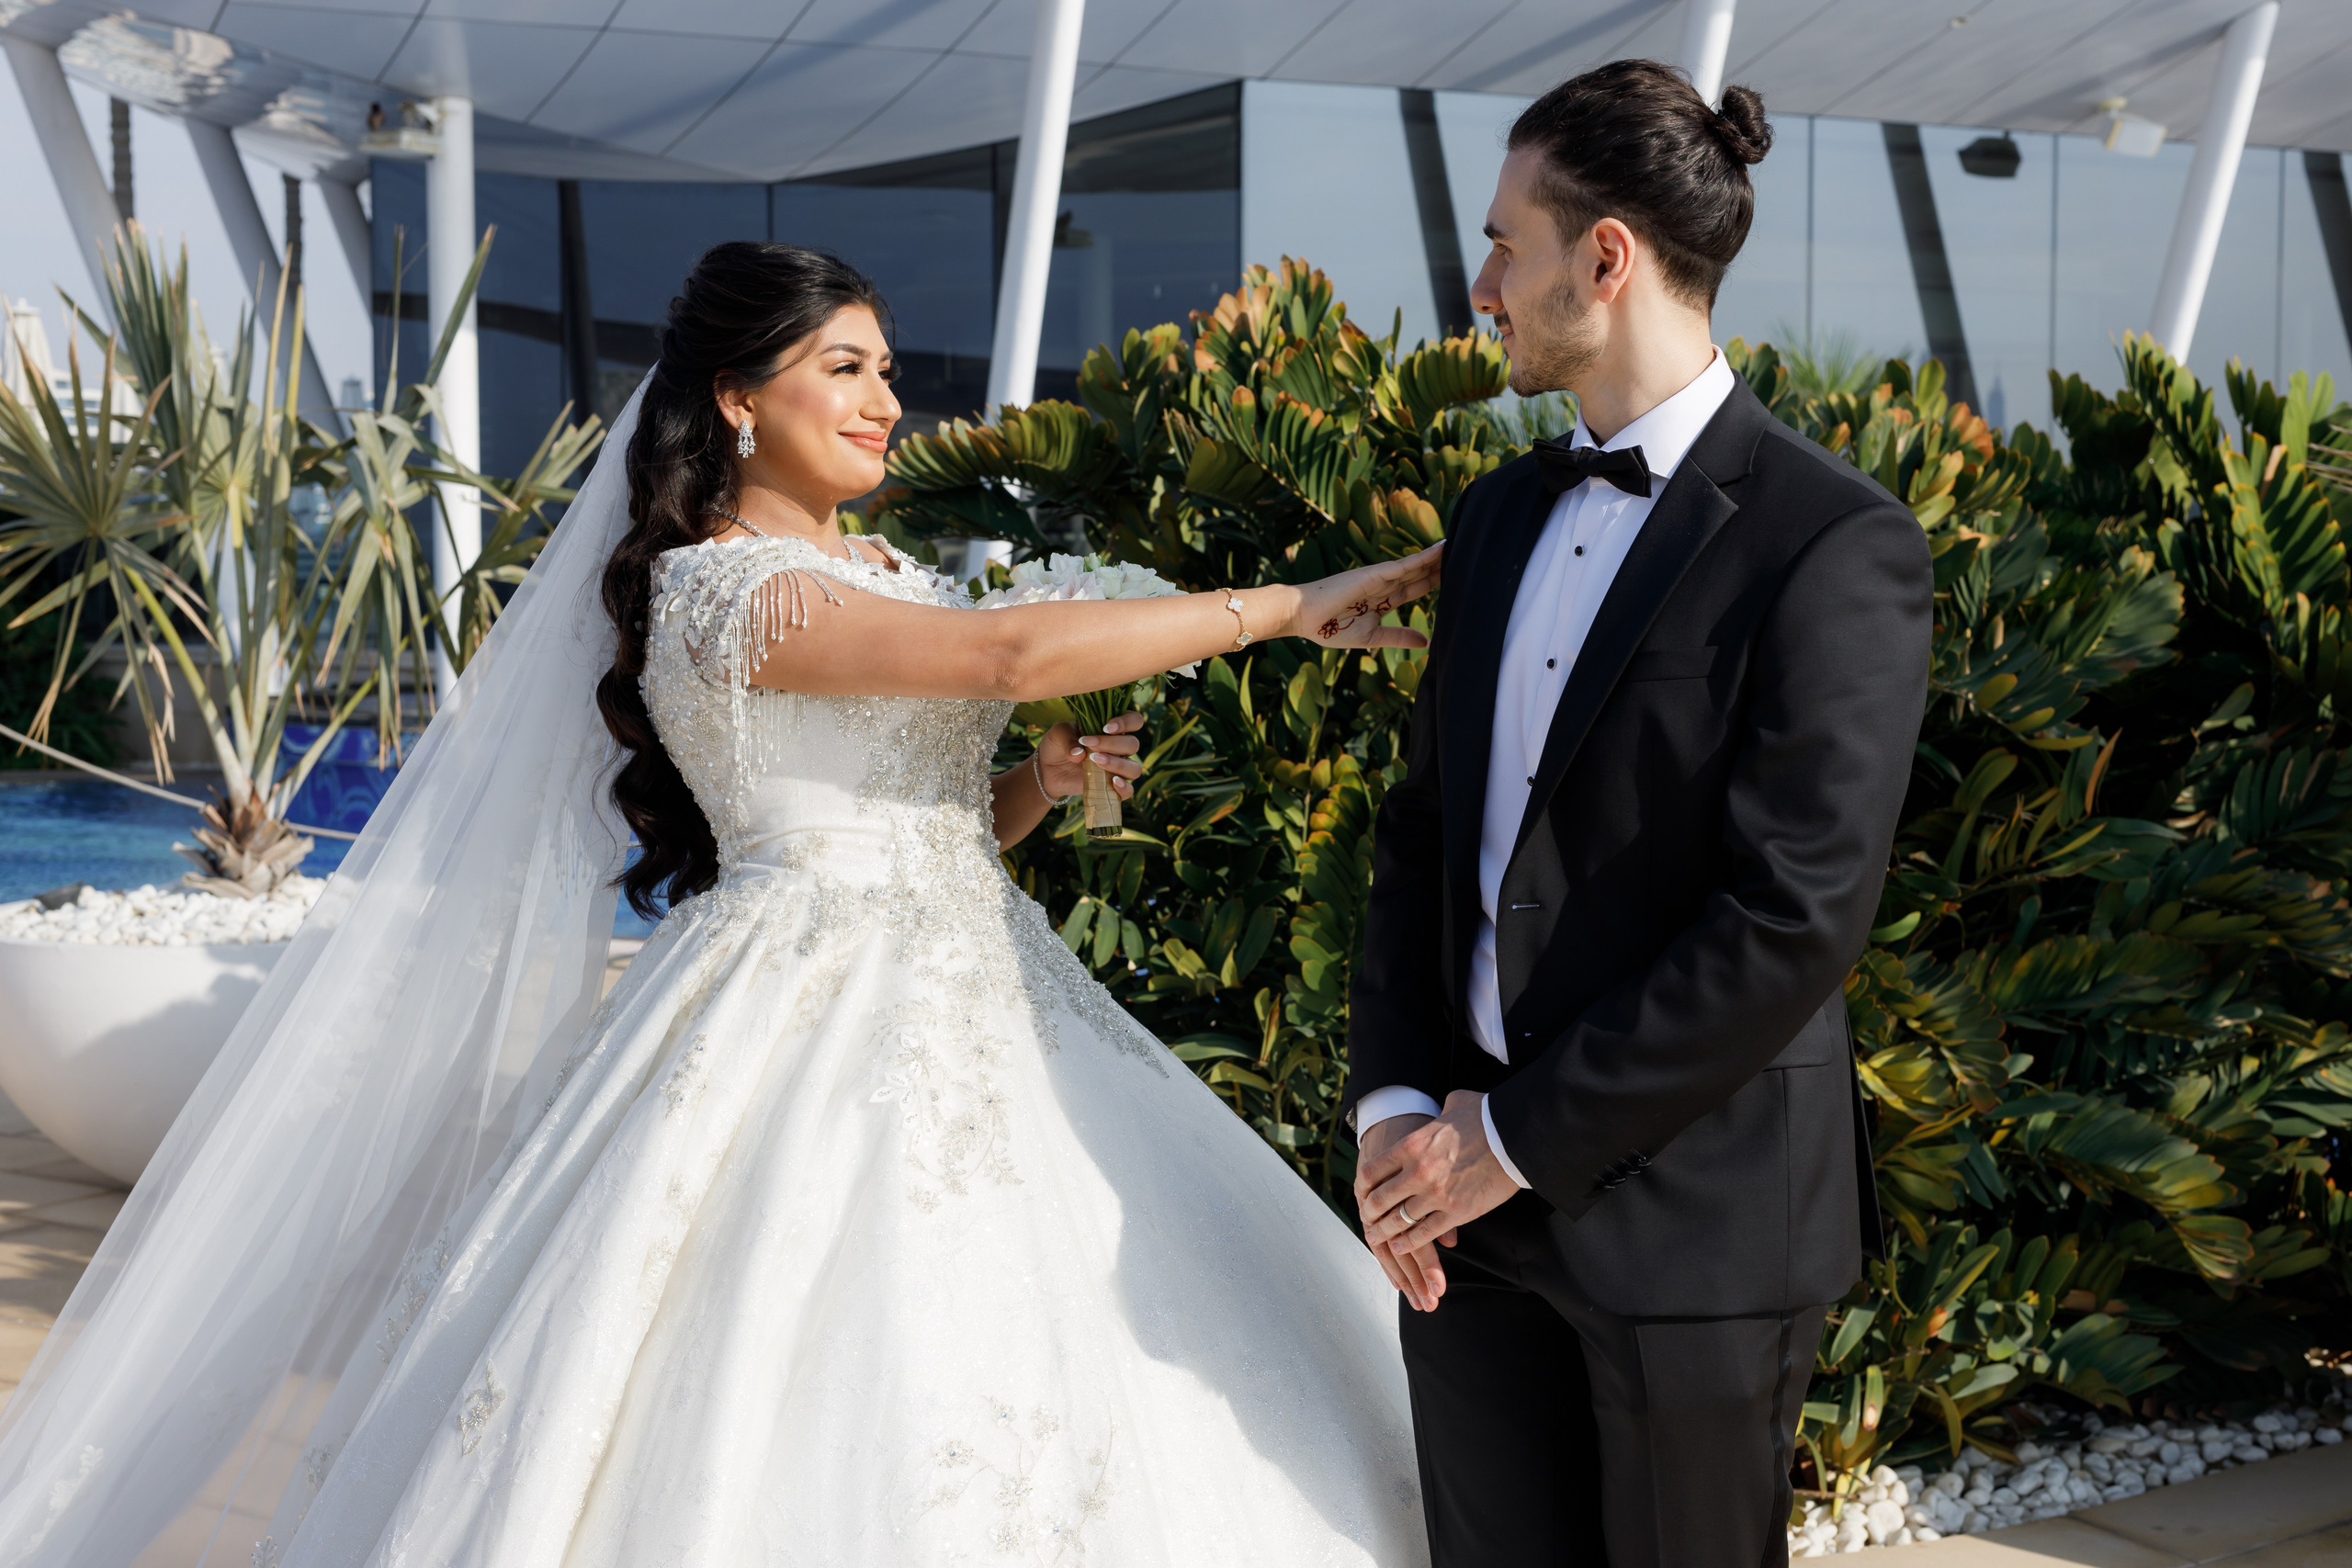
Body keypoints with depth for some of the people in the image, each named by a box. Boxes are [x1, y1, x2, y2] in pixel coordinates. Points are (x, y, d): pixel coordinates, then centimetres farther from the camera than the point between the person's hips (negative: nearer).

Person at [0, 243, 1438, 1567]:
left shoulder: (883, 574, 15)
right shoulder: (720, 587, -12)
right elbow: (1013, 653, -23)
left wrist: (1037, 785, 1)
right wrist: (1281, 607, -21)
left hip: (965, 998, 9)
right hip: (820, 1011, -9)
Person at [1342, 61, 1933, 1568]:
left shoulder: (1838, 545, -13)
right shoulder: (1504, 514, 11)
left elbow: (1797, 916, -19)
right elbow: (1428, 824, 12)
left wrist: (1521, 1137, -15)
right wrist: (1395, 1102, -2)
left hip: (1691, 1208, -6)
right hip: (1470, 1203, 6)